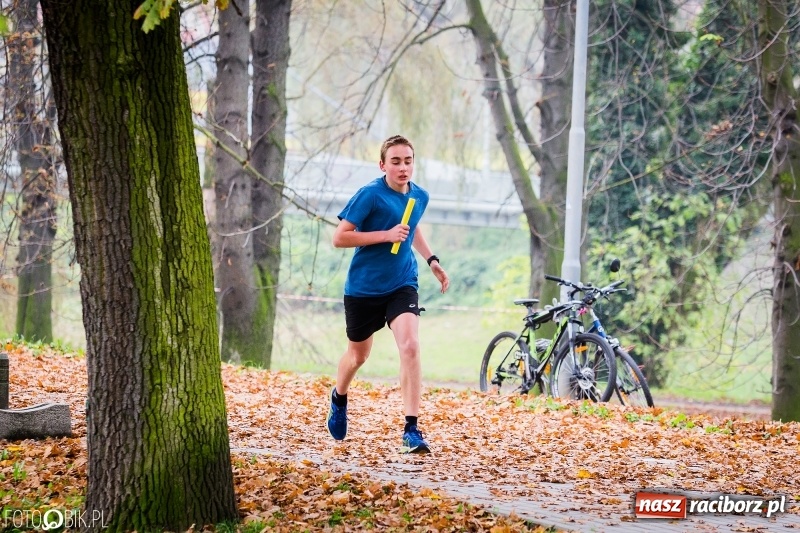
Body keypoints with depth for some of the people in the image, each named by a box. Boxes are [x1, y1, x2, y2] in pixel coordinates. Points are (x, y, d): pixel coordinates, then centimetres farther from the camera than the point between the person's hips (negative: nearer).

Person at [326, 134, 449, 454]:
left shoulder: (420, 196, 1)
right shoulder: (370, 195, -17)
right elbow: (340, 237, -19)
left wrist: (431, 259, 12)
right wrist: (386, 235, -25)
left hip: (401, 284, 3)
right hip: (363, 287, -2)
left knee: (410, 346, -21)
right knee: (358, 355, 16)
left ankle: (412, 430, -20)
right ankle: (339, 399, 51)